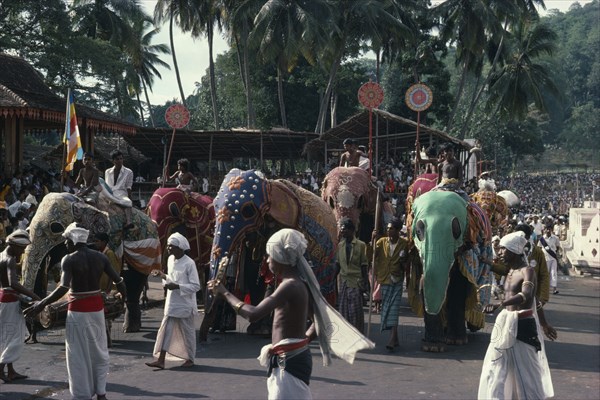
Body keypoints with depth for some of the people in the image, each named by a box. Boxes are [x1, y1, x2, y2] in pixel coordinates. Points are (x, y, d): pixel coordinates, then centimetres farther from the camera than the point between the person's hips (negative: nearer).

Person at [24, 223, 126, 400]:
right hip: (97, 307, 5)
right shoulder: (100, 257, 2)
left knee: (79, 355, 5)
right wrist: (122, 294, 21)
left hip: (78, 310, -5)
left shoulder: (69, 259, -13)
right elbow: (118, 281, 1)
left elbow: (63, 288, -25)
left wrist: (41, 304, -19)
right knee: (99, 352, 17)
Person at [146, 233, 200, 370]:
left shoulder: (189, 263, -17)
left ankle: (190, 359, 23)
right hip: (171, 303, 7)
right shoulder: (170, 259, 5)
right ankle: (160, 360, 6)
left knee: (187, 331, 7)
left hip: (185, 304, -7)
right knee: (166, 330, 4)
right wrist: (163, 275, 0)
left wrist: (177, 286, -24)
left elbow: (196, 286, -18)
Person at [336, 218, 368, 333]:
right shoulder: (340, 245, 10)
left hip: (356, 281, -4)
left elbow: (364, 265, -1)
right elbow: (338, 264, 13)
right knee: (344, 310, 4)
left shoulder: (361, 245, -3)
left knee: (356, 310, -3)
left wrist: (364, 282, -4)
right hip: (344, 281, 4)